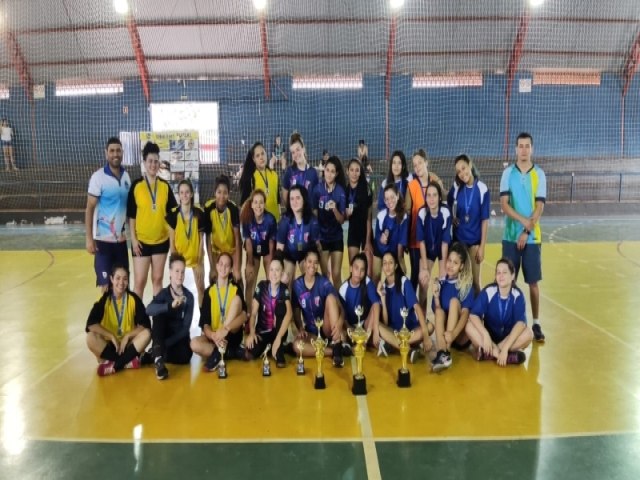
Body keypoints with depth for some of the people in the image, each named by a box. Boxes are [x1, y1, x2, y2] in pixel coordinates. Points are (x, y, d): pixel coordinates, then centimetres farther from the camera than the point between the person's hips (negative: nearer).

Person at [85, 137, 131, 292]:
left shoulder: (126, 176, 7)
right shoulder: (98, 177, -9)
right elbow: (89, 209, -9)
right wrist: (89, 238, -14)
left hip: (121, 238, 5)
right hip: (103, 239, -5)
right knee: (106, 285, -1)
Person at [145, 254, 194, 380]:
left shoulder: (189, 296, -6)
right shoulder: (164, 293, -5)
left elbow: (186, 327, -11)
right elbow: (149, 310, -28)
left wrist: (166, 343, -23)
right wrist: (170, 305, -45)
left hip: (179, 336, 0)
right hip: (163, 334, 0)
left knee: (184, 357, -32)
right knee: (159, 313, -29)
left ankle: (156, 353, -6)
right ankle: (158, 357, -36)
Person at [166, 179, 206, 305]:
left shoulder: (199, 213, -12)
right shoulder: (173, 214, -14)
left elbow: (201, 238, -6)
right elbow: (171, 241, -8)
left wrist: (200, 260, -7)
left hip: (196, 255, 1)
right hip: (179, 255, 0)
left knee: (201, 287, 8)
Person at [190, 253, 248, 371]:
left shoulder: (236, 289, 1)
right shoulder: (209, 292, 2)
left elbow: (244, 316, -15)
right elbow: (204, 323, -5)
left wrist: (226, 329, -33)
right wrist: (213, 336, -28)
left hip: (232, 336, 0)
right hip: (213, 336, 0)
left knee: (237, 299, -23)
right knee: (194, 344, -31)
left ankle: (219, 352, -28)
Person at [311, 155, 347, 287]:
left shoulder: (340, 191, -7)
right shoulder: (317, 189, -6)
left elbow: (342, 220, -7)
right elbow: (314, 214, 0)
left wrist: (335, 209, -27)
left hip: (337, 237, 0)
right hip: (322, 237, 0)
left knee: (336, 275, 0)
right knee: (325, 274, 8)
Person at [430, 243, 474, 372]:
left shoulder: (467, 285, -7)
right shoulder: (441, 283, 2)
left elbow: (465, 313, -19)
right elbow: (436, 310, 1)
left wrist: (453, 333, -35)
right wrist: (436, 296, -18)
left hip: (461, 336, -3)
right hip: (444, 333, 3)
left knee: (454, 301, -23)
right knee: (440, 311, -24)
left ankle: (447, 353, -36)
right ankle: (441, 352, -45)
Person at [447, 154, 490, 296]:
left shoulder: (482, 189, -12)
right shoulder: (456, 187, -3)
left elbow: (484, 219, -9)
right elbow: (447, 204, 19)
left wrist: (482, 246, -10)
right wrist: (451, 218, 3)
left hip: (475, 240, -2)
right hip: (458, 238, 3)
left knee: (475, 281, 2)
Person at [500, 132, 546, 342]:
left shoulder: (539, 174, 1)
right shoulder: (507, 173, 3)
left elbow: (539, 207, -4)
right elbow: (504, 204, -5)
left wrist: (527, 231, -12)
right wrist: (524, 220, -17)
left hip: (532, 237, 0)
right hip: (510, 236, 1)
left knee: (533, 282, 3)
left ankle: (536, 323, 13)